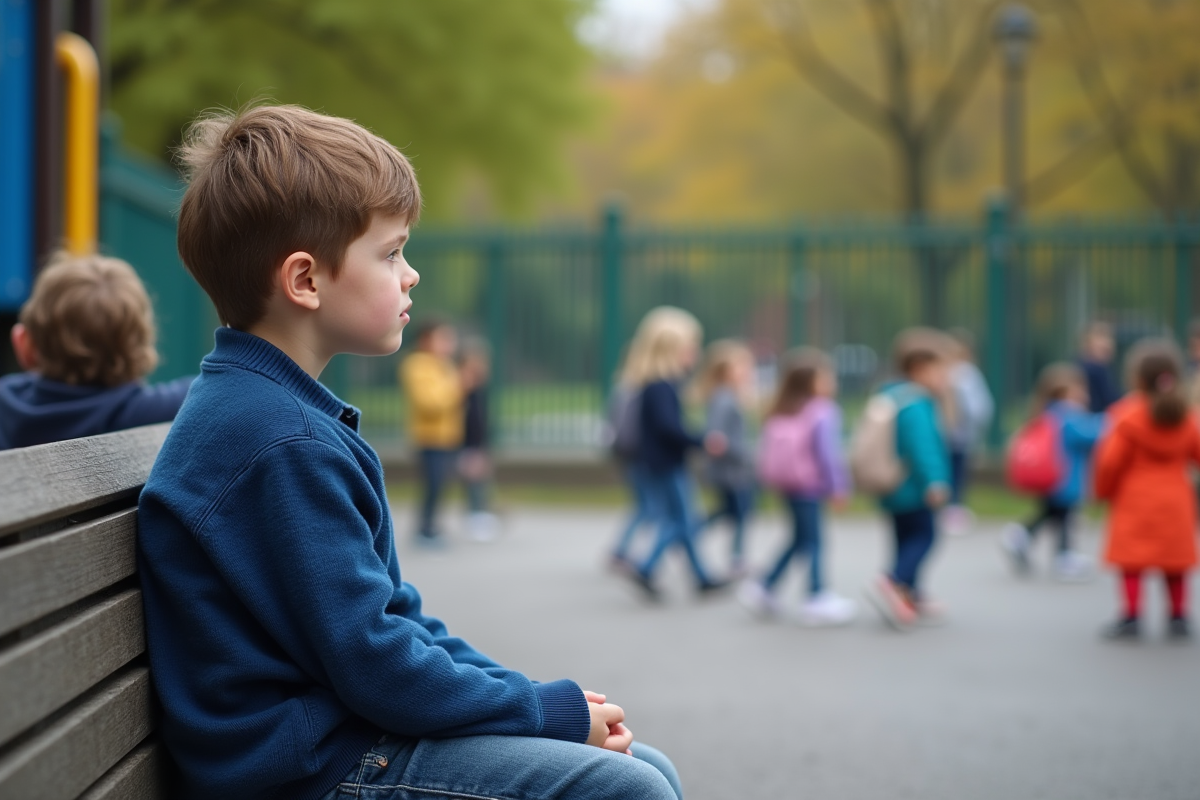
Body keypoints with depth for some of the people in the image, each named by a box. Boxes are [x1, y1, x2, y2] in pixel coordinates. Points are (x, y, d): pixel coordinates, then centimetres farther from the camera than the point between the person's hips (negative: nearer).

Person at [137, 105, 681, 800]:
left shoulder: (265, 410, 15)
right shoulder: (282, 444, -19)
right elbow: (373, 661, -20)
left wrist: (522, 696, 8)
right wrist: (554, 710, -9)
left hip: (350, 729, 10)